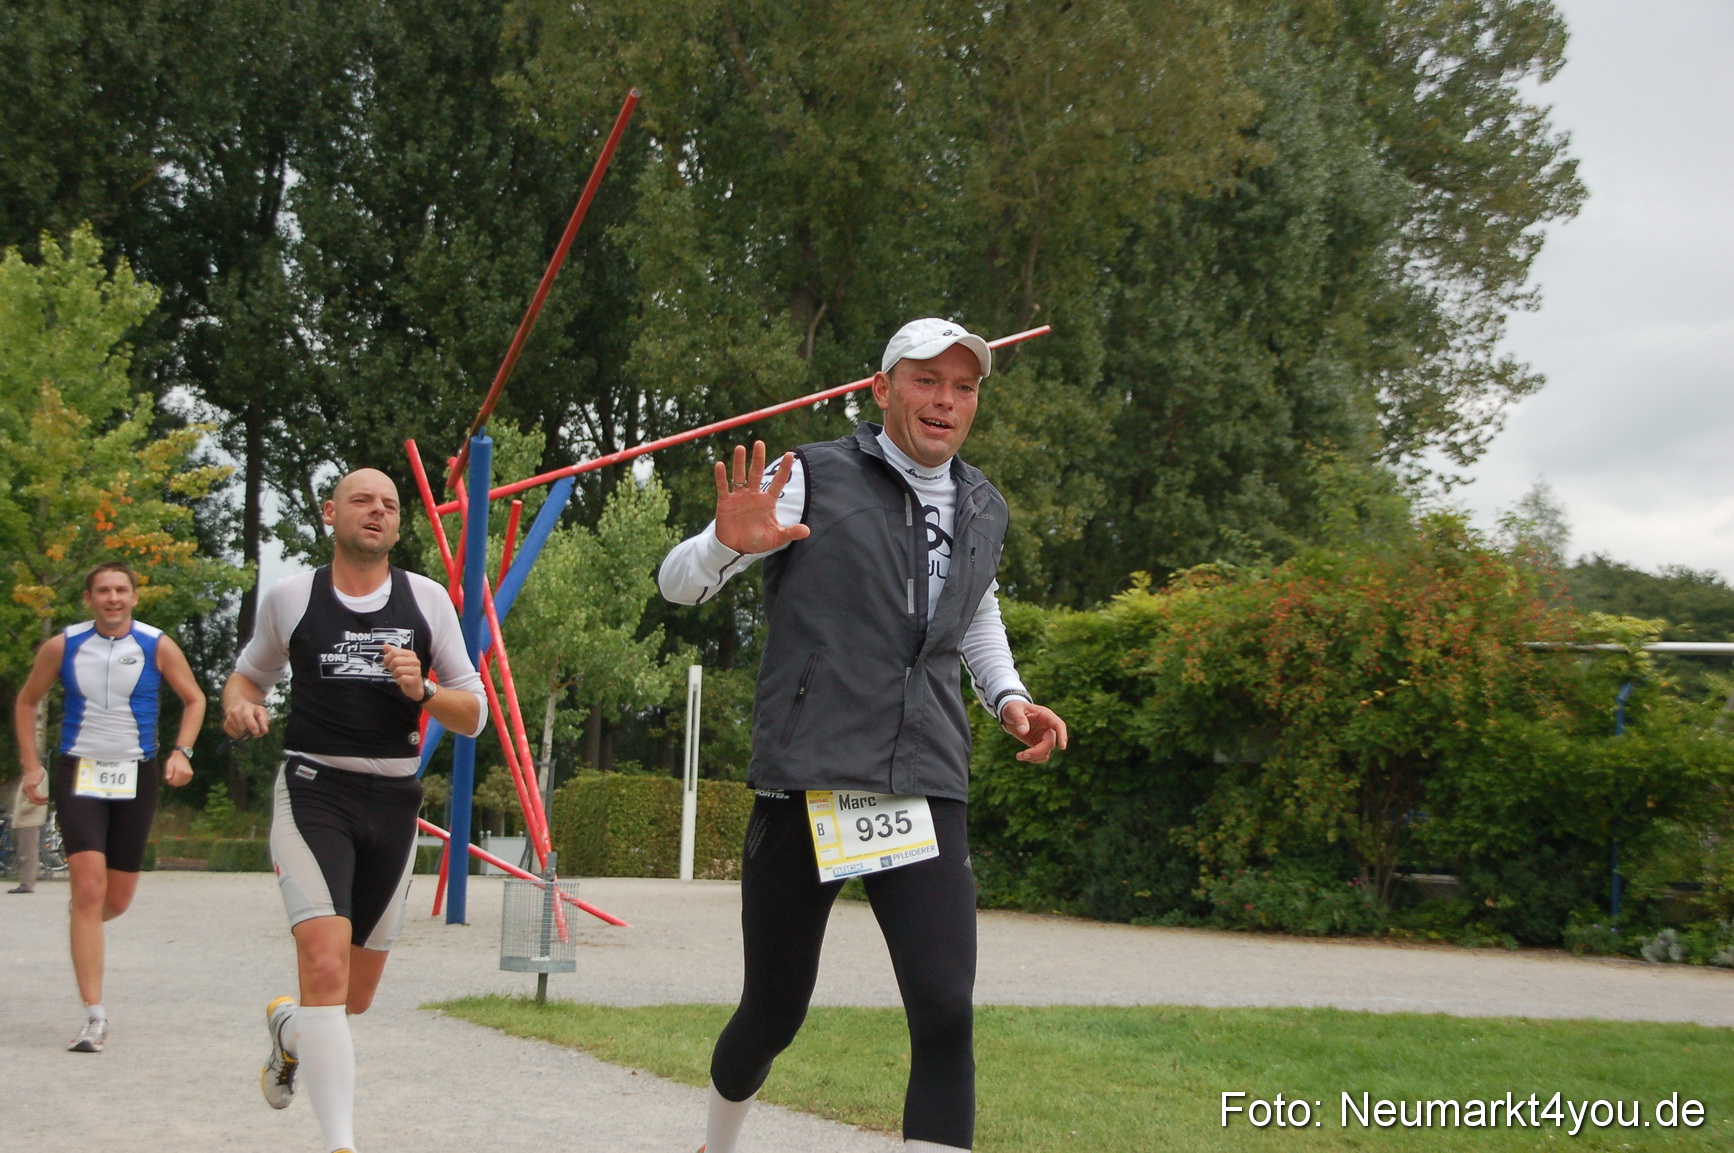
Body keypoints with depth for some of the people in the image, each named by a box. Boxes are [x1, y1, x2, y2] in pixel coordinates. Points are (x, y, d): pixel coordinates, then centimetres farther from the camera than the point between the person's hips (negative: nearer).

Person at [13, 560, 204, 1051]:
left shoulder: (158, 646, -2)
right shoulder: (61, 647, 0)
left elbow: (194, 699, 10)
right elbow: (26, 702, 13)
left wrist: (181, 752, -6)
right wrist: (31, 765, 4)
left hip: (136, 777, 1)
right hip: (79, 774, -1)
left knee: (117, 899, 5)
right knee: (88, 888, -16)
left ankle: (84, 929, 45)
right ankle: (94, 1016, -16)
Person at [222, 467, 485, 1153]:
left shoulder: (428, 601, 6)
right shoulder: (290, 596, 5)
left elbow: (474, 717, 8)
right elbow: (249, 674, 21)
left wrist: (422, 691, -13)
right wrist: (239, 705, -3)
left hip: (395, 801, 3)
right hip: (313, 793, -3)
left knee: (355, 997, 12)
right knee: (325, 965, -24)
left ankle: (288, 1027, 48)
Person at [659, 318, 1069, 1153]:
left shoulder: (984, 510, 15)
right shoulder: (813, 479, -1)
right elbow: (677, 583, -4)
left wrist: (1007, 696, 16)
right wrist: (728, 544, -26)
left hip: (924, 799, 3)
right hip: (804, 791, -3)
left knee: (946, 1015, -14)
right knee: (772, 1015, 8)